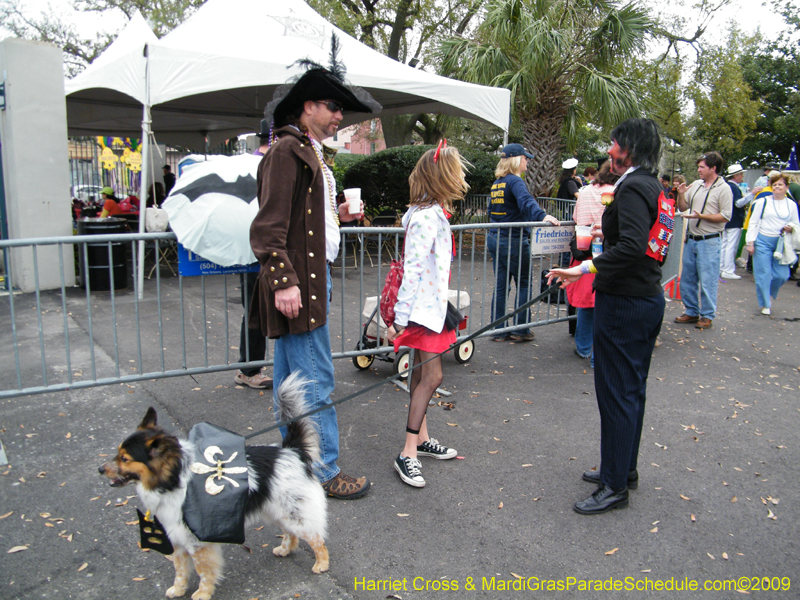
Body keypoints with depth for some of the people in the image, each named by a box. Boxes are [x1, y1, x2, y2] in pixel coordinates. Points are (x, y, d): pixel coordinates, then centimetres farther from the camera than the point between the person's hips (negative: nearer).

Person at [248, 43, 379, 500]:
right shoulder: (287, 150, -10)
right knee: (316, 381, -4)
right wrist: (282, 280, -24)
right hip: (297, 281, -10)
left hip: (311, 276, 10)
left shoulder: (312, 154, 20)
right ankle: (325, 471, 8)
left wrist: (335, 216, 11)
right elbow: (270, 224, -18)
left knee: (291, 375, 17)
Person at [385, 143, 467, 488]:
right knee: (431, 376, -9)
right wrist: (400, 320, -24)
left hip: (432, 304, 10)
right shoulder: (426, 218, -20)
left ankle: (421, 438, 27)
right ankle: (408, 454, -2)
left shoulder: (433, 213, 12)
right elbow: (412, 271, -24)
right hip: (421, 307, -10)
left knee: (421, 373, 15)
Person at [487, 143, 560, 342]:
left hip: (495, 238, 8)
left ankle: (499, 331, 14)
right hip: (514, 241, -8)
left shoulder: (496, 183, 13)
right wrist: (542, 216, -47)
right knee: (523, 284, 5)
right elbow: (526, 201, -32)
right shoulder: (515, 181, -13)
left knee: (500, 286, 10)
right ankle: (521, 329, 11)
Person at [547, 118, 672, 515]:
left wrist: (586, 268, -32)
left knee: (616, 393, -2)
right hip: (648, 299, 11)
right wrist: (610, 233, 28)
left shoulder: (633, 188, -17)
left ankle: (615, 486, 8)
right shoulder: (655, 188, 14)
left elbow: (632, 247, -30)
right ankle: (625, 468, 32)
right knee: (632, 389, 18)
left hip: (623, 304, -11)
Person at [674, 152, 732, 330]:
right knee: (687, 278, 11)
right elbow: (683, 207, 15)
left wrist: (701, 216, -20)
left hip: (709, 241, -6)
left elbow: (726, 216, -13)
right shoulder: (696, 185, 10)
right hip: (691, 239, 6)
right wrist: (681, 194, -3)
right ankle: (691, 312, 24)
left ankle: (707, 316, 10)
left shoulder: (723, 188, -7)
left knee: (707, 280, -2)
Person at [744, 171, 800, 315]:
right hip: (763, 241, -3)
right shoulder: (763, 202, 1)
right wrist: (750, 242, -6)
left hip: (781, 243, 3)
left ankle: (769, 294, 30)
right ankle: (765, 304, 13)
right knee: (763, 274, -1)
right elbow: (753, 223, 0)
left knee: (782, 275, 0)